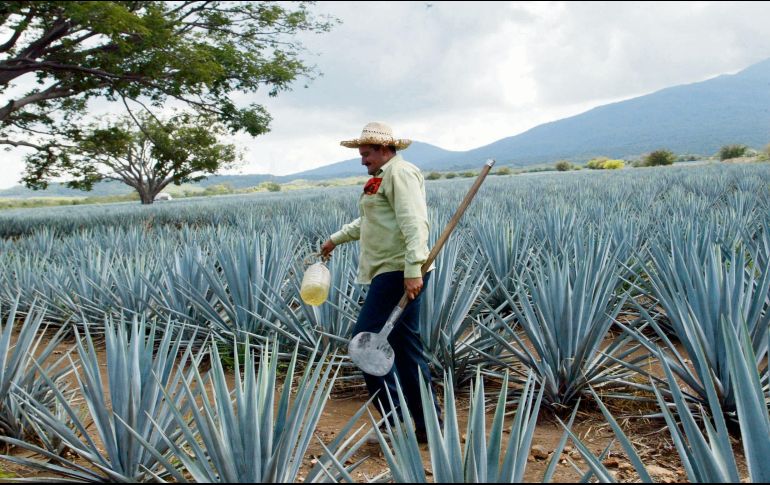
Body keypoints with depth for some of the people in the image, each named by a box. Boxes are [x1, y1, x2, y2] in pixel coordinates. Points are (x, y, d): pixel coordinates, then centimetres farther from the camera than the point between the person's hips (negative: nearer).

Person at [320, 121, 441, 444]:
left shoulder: (400, 172, -10)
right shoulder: (384, 176, 23)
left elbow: (413, 223, -21)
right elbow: (368, 222, 36)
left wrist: (413, 269, -30)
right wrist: (336, 239, 42)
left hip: (398, 271, -10)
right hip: (389, 271, 10)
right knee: (405, 345, 10)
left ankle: (394, 419, -4)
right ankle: (428, 426, 15)